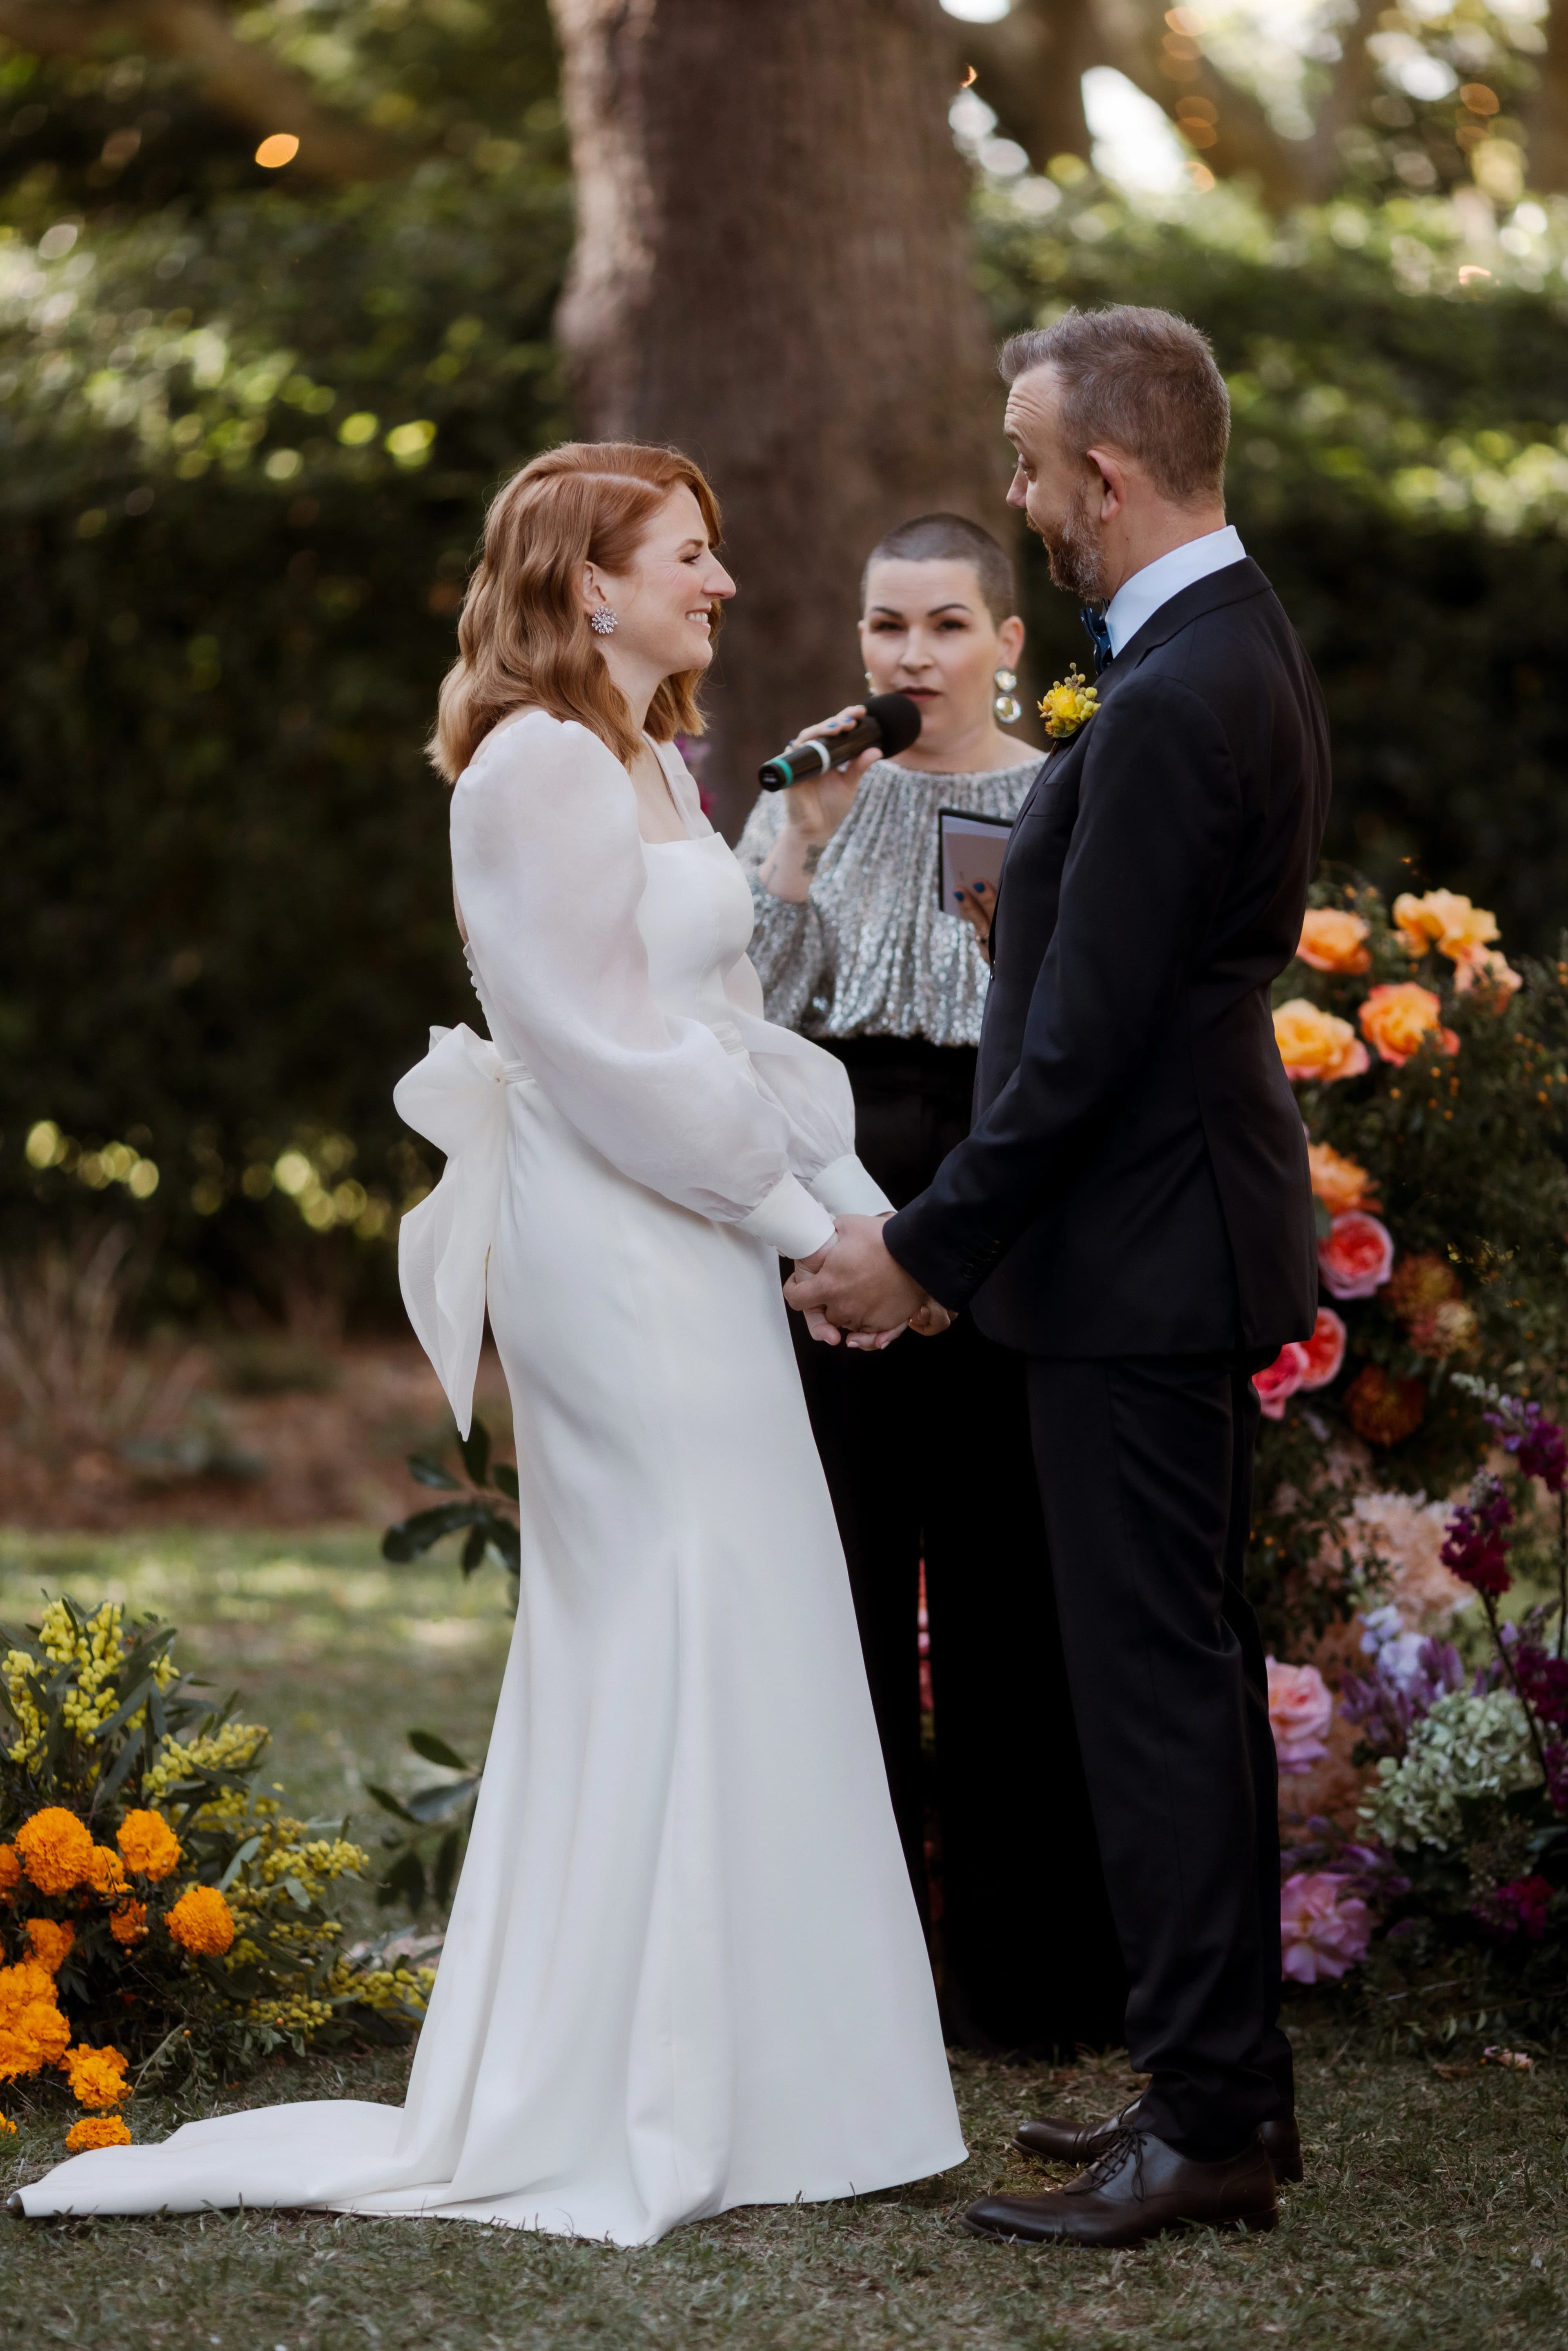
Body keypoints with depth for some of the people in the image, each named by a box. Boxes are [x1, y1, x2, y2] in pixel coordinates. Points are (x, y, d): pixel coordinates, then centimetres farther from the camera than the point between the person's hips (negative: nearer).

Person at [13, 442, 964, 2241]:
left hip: (693, 1234, 10)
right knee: (672, 1639, -6)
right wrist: (797, 1203, -13)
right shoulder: (545, 764, -13)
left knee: (653, 1649, 13)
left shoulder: (652, 764, 18)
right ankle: (647, 2099, 1)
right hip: (619, 1245, -10)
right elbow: (605, 1044, -18)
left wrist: (834, 1185, 4)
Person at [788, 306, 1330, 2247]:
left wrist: (926, 1248, -14)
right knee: (1191, 1667, 15)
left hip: (1139, 1252, -11)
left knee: (1154, 1681, -5)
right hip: (1193, 1232, 11)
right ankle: (1225, 2082, 23)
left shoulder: (1174, 706, -21)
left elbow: (1085, 1039, -21)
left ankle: (1204, 2124, 1)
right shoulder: (1240, 650, 11)